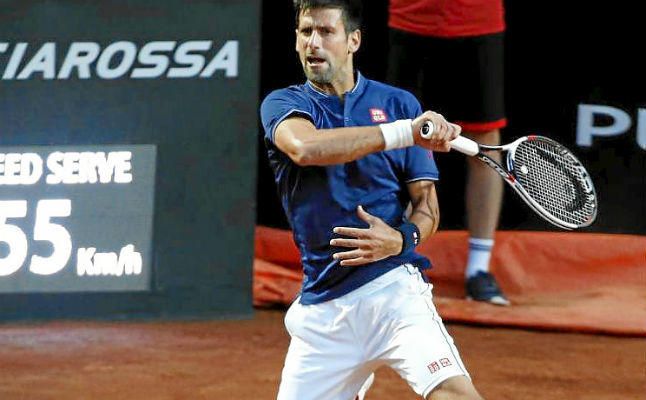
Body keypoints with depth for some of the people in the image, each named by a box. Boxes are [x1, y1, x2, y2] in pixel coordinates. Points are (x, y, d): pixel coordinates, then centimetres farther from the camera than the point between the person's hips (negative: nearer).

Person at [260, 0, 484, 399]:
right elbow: (305, 147, -20)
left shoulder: (400, 104, 9)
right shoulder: (282, 104, 6)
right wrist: (405, 132, -25)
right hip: (320, 303, 2)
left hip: (393, 284, -1)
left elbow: (427, 206, 8)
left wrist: (401, 239, -15)